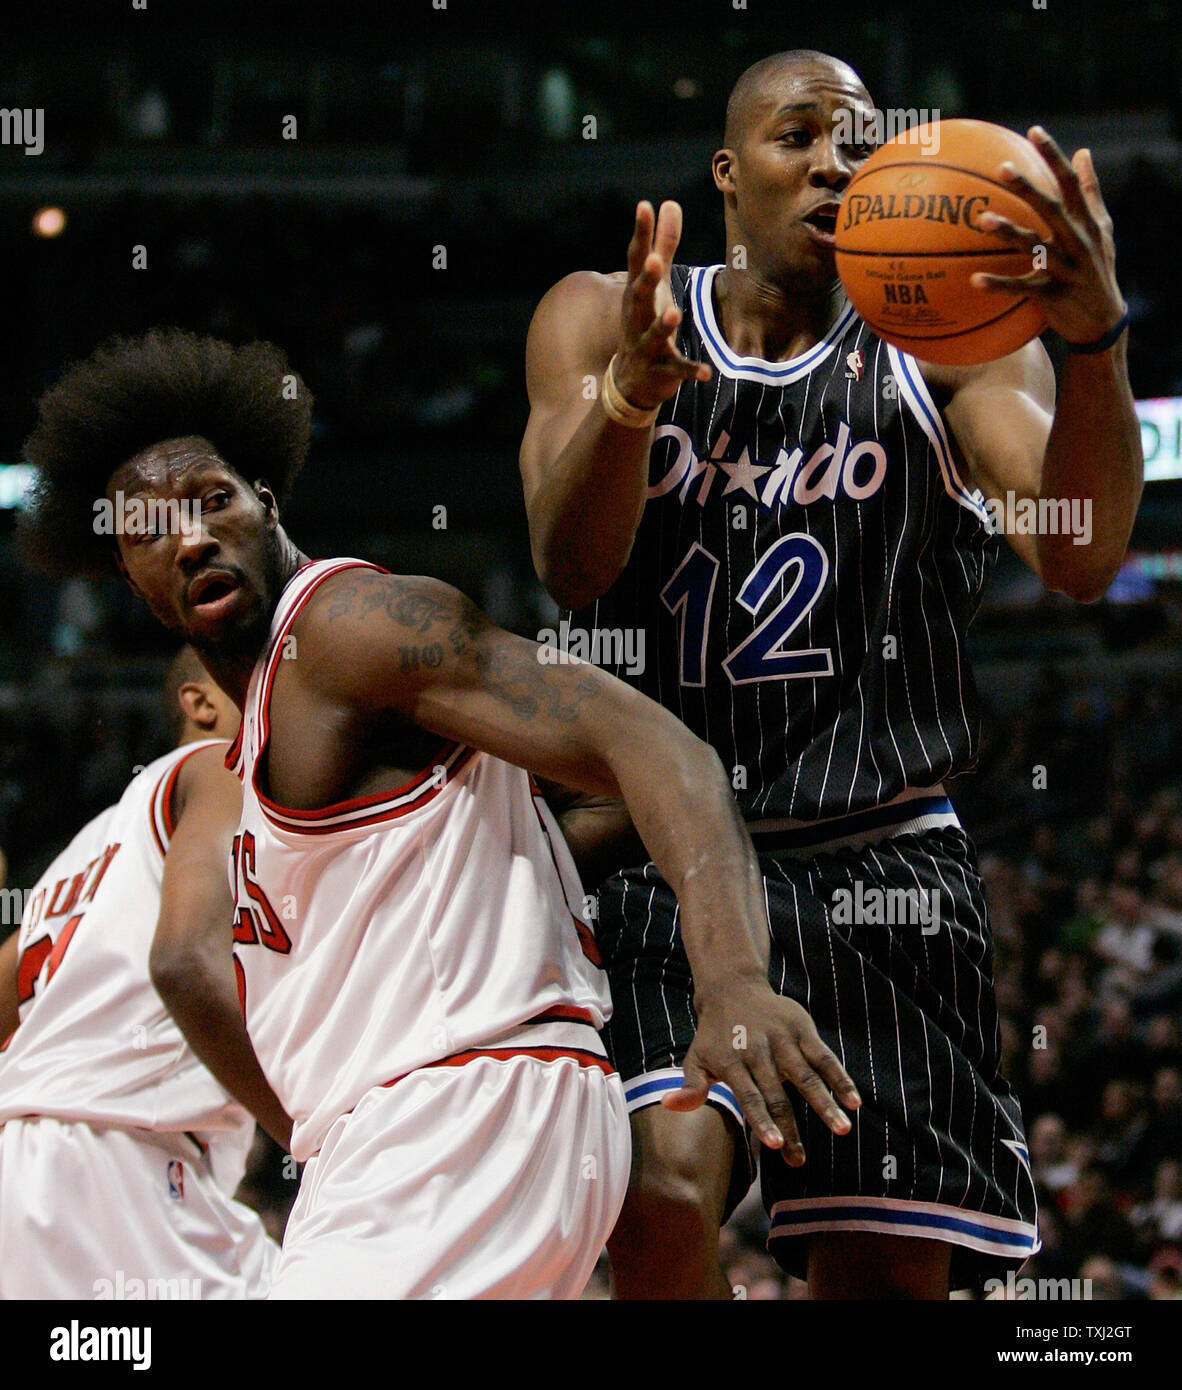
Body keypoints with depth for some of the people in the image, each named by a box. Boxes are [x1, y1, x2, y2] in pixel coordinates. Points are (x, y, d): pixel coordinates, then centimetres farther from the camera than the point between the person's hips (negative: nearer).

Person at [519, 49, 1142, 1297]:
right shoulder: (602, 319, 6)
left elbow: (1079, 560, -14)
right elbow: (568, 564, -11)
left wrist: (1096, 343, -34)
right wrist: (633, 390, -33)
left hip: (876, 867, 1)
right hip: (656, 854, -1)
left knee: (889, 1274, 0)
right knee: (664, 1185, -25)